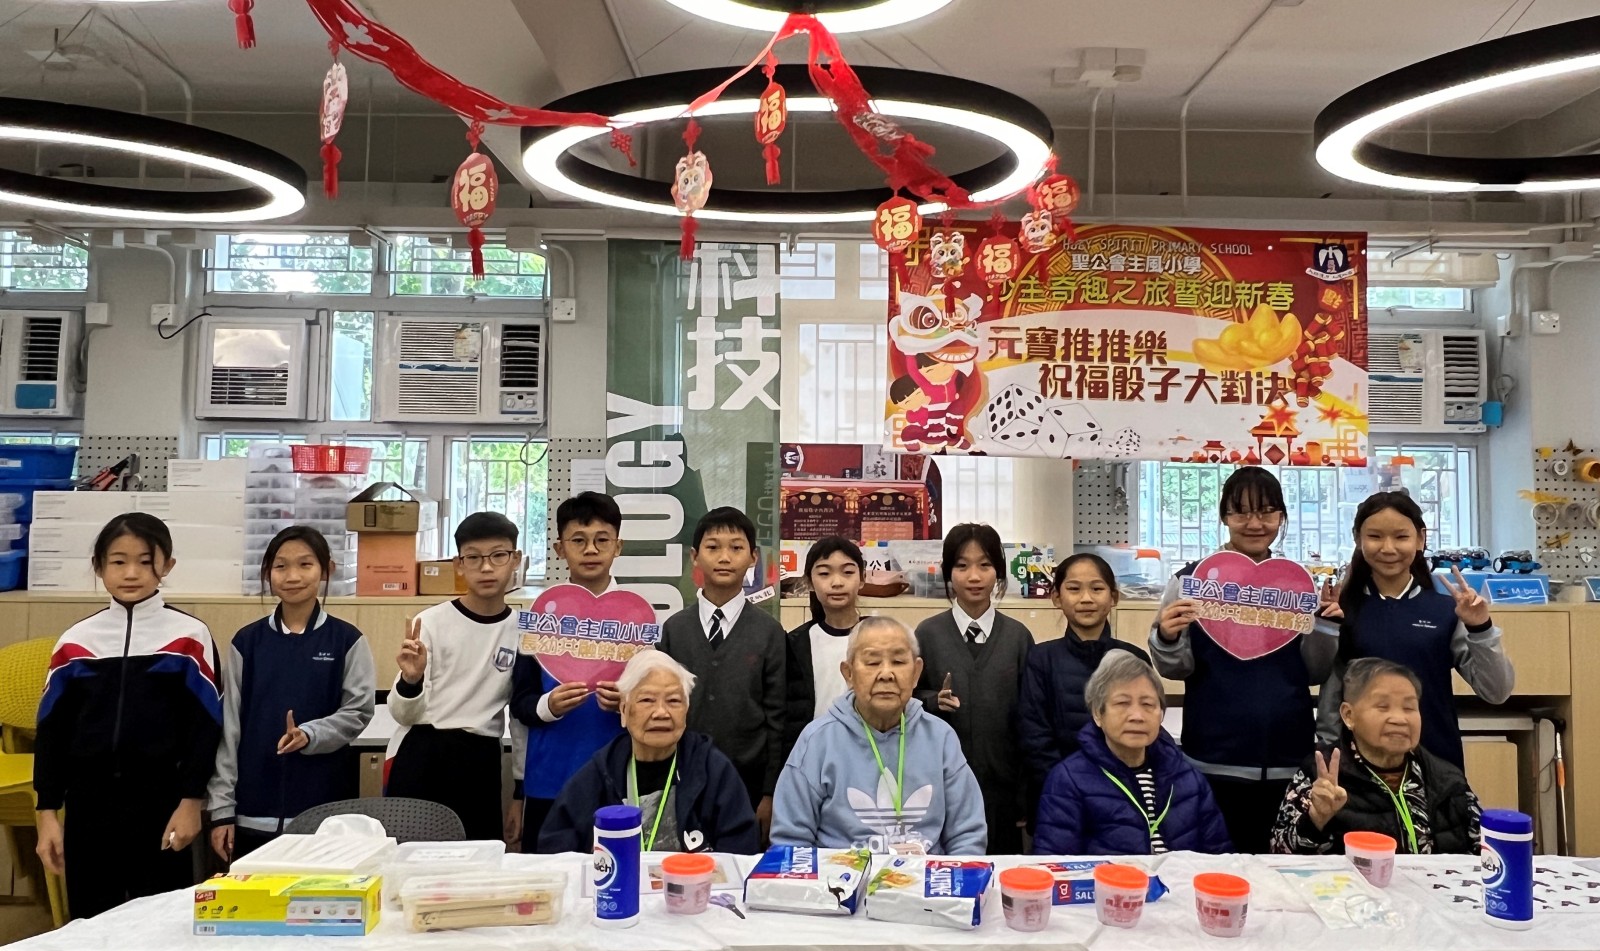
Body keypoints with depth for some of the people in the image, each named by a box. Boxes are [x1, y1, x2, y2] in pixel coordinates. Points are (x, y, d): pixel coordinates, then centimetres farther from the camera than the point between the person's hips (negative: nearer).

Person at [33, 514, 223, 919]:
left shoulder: (190, 637, -4)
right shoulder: (75, 641, 3)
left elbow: (205, 724, -4)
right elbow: (51, 729, 7)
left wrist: (191, 801, -7)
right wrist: (47, 810, 4)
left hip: (161, 800, -2)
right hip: (88, 802, 3)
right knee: (90, 923, 10)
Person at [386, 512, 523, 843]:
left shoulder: (523, 631, 1)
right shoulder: (432, 622, -6)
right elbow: (405, 715, -5)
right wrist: (410, 679, -26)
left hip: (480, 764, 2)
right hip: (419, 757, -2)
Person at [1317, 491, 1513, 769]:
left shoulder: (1446, 610, 0)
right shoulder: (1343, 608, -2)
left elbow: (1496, 692, -2)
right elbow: (1330, 697, 2)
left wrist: (1481, 630, -14)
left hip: (1437, 762, 1)